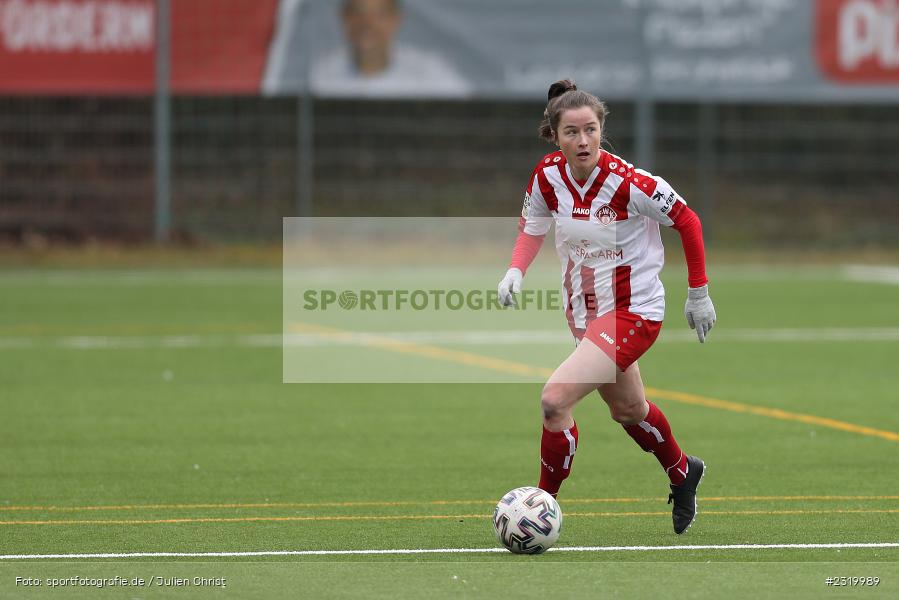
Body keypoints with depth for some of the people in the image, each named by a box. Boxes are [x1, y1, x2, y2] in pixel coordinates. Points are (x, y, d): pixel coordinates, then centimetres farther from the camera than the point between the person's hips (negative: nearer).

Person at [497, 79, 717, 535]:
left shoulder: (628, 182, -26)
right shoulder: (548, 177, -11)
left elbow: (687, 221, -11)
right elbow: (532, 227, 8)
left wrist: (698, 293, -5)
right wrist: (515, 270, -11)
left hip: (633, 312, -7)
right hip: (584, 311, 7)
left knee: (554, 400, -22)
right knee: (627, 409, 28)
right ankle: (682, 472, 56)